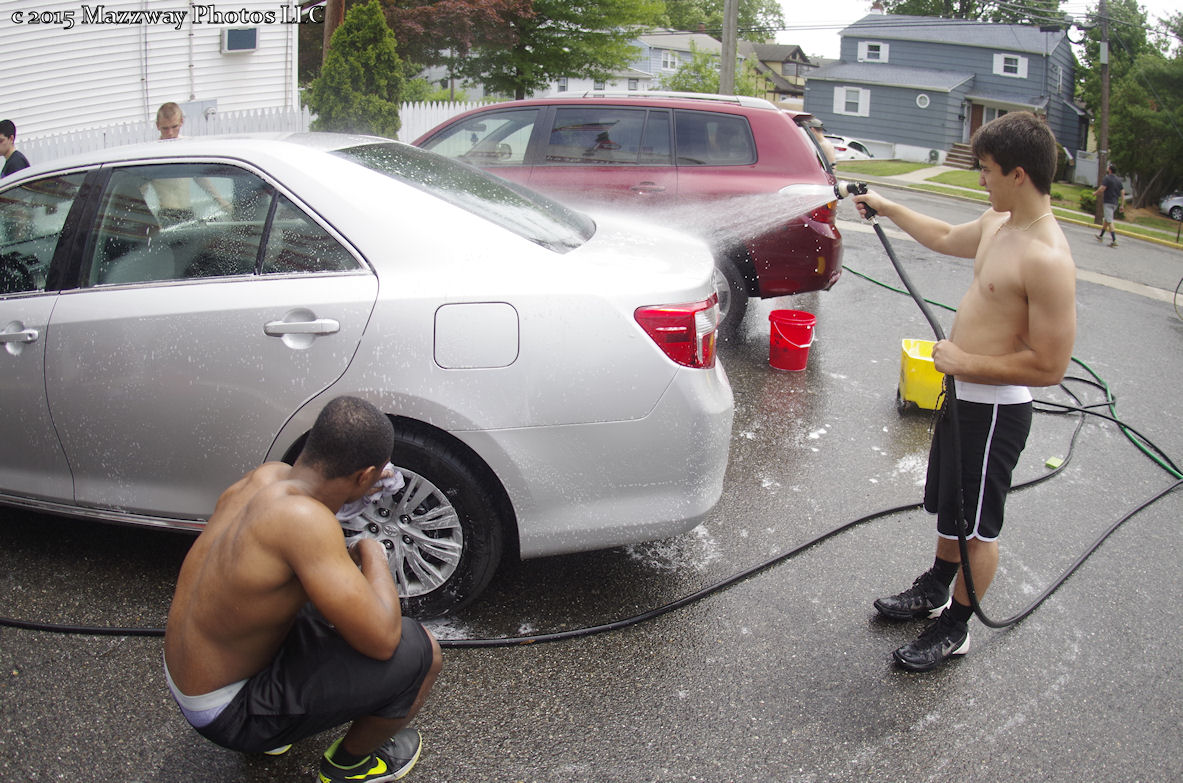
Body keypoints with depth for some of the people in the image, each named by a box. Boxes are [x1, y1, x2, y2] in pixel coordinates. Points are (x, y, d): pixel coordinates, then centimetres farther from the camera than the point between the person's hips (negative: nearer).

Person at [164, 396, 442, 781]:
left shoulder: (267, 474, -6)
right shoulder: (305, 519, -32)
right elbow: (382, 639, -30)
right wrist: (372, 552, -13)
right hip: (228, 714, -9)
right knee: (419, 652, -15)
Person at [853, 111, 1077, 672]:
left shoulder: (1048, 260, -27)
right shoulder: (999, 223, 2)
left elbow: (1049, 366, -27)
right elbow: (947, 238, 26)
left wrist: (967, 363, -22)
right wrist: (888, 209, 29)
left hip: (995, 410, -9)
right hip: (962, 395, 9)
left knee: (977, 525, 8)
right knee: (948, 504, 25)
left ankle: (954, 629, 26)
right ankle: (933, 591, 46)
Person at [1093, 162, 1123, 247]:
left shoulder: (1107, 178, -10)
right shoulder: (1119, 180, 13)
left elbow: (1102, 189, -20)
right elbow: (1122, 193, 11)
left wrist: (1095, 193, 0)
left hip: (1108, 202, -8)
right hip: (1115, 203, 8)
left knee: (1110, 221, -11)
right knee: (1107, 220, 22)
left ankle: (1114, 240, -20)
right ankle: (1101, 236, 35)